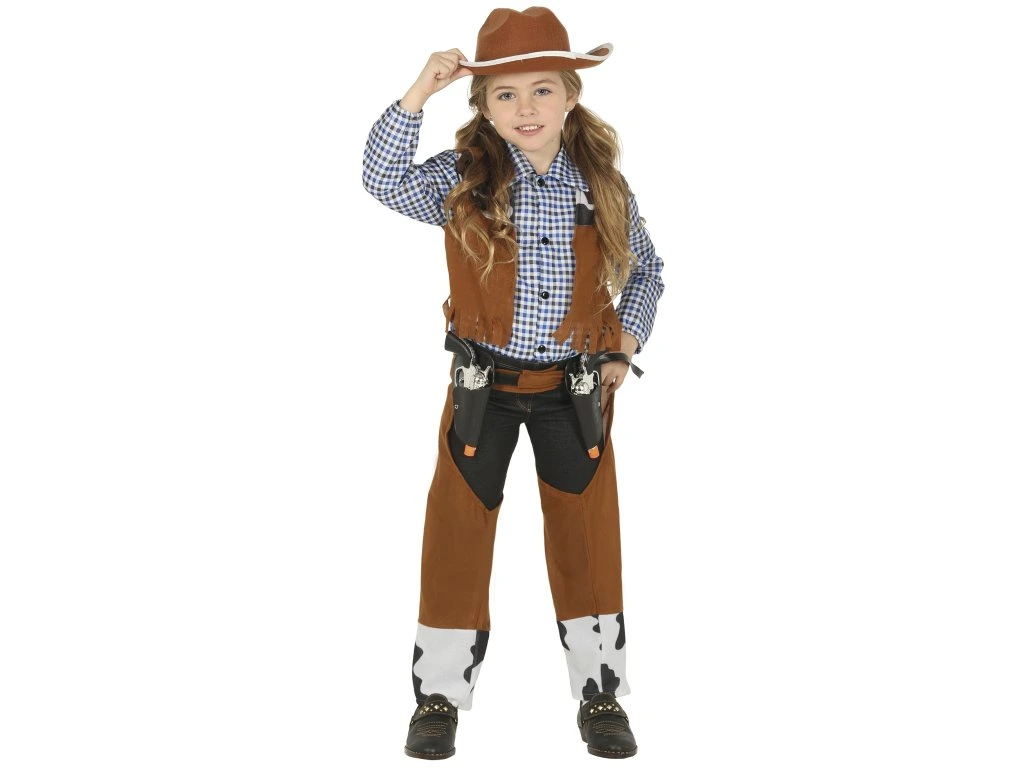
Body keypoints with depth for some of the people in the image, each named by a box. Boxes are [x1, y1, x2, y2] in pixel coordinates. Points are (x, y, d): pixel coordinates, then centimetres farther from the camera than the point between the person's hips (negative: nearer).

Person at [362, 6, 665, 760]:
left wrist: (627, 343, -2)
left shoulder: (605, 185, -4)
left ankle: (601, 691, 21)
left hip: (576, 388, 1)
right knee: (457, 535, 4)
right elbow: (385, 181, -21)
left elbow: (645, 271, 9)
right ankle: (440, 691, 17)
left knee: (589, 538, 6)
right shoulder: (463, 179, -8)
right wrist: (417, 96, -28)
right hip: (483, 385, 0)